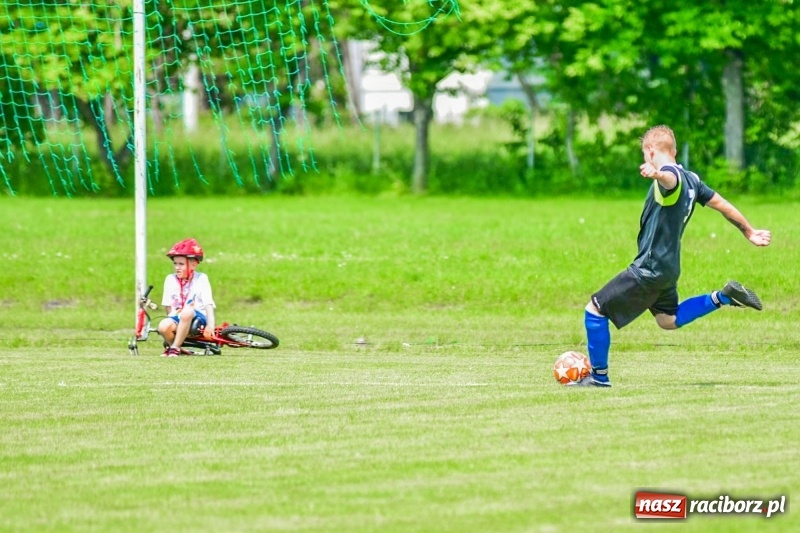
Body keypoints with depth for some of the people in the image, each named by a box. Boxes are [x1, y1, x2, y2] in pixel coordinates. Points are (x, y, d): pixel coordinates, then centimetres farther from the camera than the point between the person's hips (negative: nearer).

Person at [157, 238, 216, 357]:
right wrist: (177, 312, -10)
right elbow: (169, 308, 9)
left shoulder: (201, 279, 1)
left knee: (187, 312, -40)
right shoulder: (170, 279, 9)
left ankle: (175, 348, -27)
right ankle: (170, 344, 0)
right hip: (177, 317, 2)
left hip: (198, 318, -2)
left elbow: (208, 304, -8)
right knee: (163, 326, -34)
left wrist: (210, 324, -20)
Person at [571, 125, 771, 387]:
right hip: (668, 268, 9)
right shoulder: (691, 179, 8)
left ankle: (599, 377, 3)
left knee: (594, 310, -2)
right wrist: (749, 232, 30)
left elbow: (671, 178, -45)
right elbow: (720, 203, 18)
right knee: (669, 320, 31)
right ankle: (724, 297, 19)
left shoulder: (670, 175, -19)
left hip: (649, 270, -9)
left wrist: (656, 173, -70)